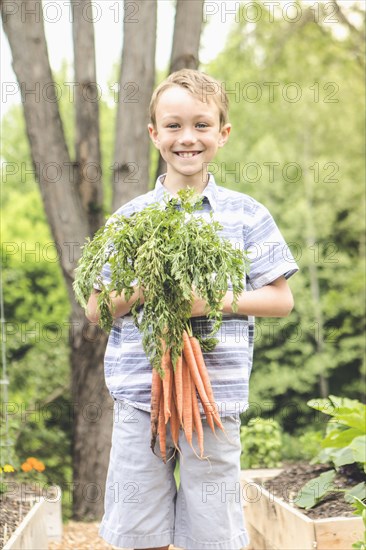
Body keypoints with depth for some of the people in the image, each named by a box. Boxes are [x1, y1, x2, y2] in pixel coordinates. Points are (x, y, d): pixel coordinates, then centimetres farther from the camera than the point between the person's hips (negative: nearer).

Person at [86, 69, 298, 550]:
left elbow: (281, 299, 3)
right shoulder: (128, 218, 5)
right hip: (139, 395, 1)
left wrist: (217, 301, -12)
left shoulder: (246, 215, 2)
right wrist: (140, 290, -12)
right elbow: (96, 310, 7)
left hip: (217, 397, -1)